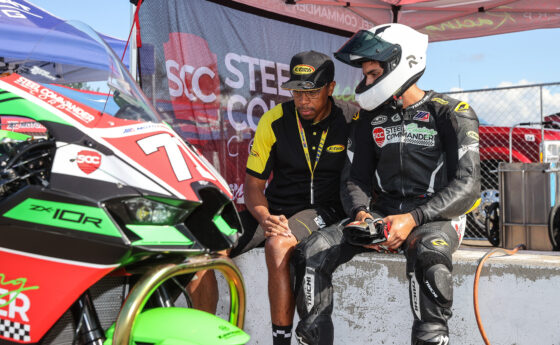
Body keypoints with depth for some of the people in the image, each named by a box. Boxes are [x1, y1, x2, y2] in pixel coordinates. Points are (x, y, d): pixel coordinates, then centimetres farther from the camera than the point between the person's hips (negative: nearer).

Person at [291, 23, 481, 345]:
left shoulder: (451, 113, -3)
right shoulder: (371, 117, 13)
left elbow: (467, 186, -11)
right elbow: (357, 179, 13)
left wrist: (413, 218, -24)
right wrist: (361, 213, -11)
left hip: (435, 216, -4)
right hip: (382, 214, 5)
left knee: (427, 253, -40)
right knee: (312, 251, -17)